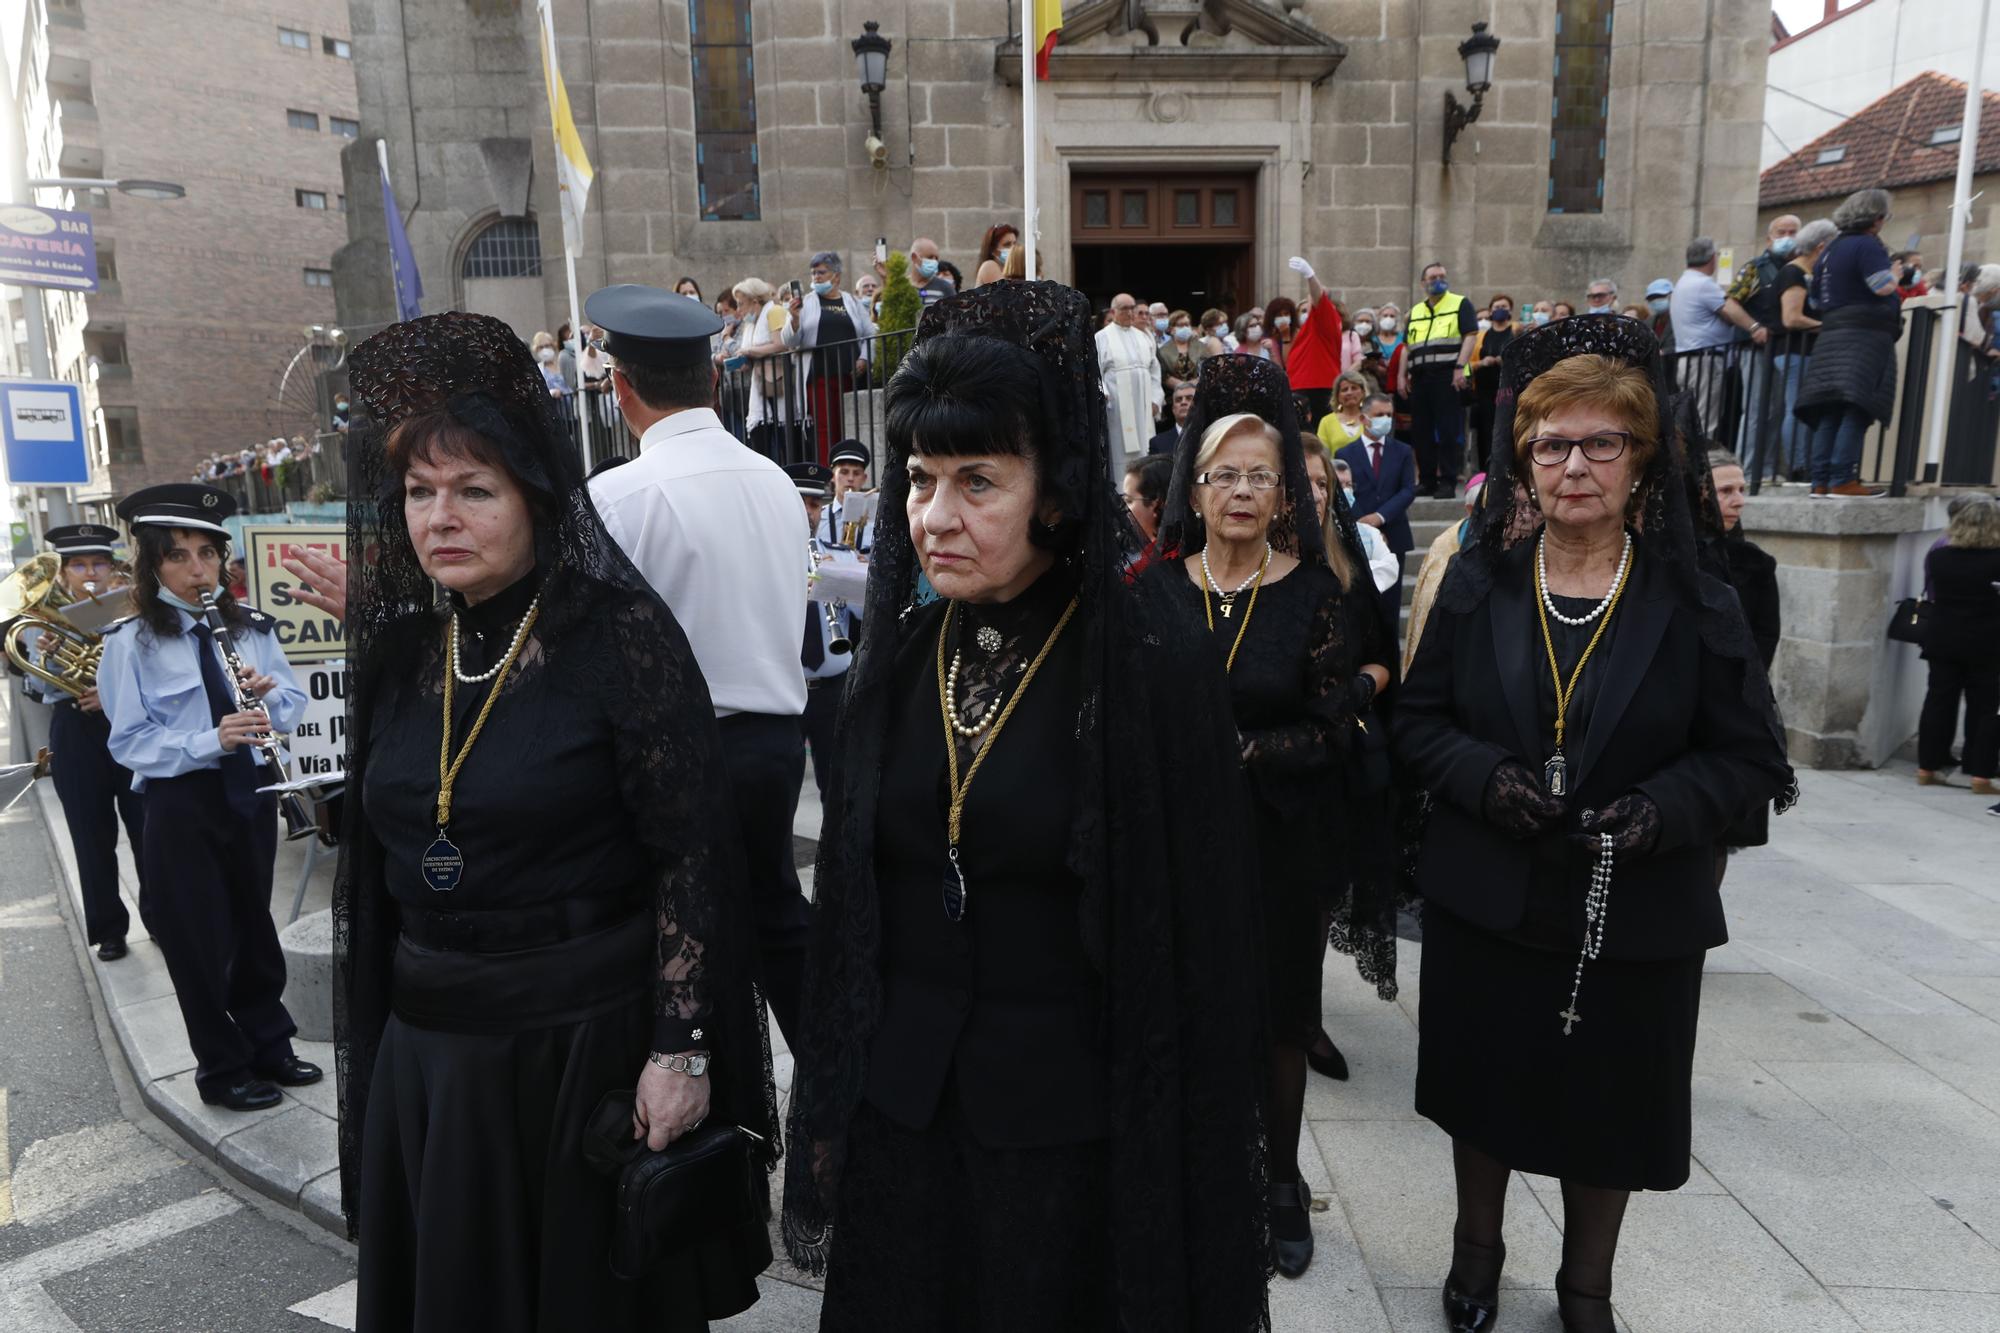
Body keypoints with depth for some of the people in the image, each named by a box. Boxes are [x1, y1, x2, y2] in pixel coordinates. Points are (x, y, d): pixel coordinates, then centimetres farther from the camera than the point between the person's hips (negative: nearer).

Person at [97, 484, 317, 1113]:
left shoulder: (252, 626, 1)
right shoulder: (131, 643, -9)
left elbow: (294, 701, 4)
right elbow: (129, 742, -12)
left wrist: (269, 695, -19)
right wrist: (210, 741, -26)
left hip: (250, 792, 3)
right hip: (180, 806, -3)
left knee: (255, 926, 17)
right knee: (200, 941, 7)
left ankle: (270, 1046, 33)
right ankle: (223, 1070, 24)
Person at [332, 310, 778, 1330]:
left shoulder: (619, 634, -13)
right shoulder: (401, 652, 4)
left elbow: (690, 855, -15)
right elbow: (376, 868, 13)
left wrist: (680, 1048, -18)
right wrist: (374, 1048, 15)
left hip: (589, 1041, -5)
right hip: (426, 1048, 6)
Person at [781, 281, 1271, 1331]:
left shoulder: (1157, 666, -15)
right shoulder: (902, 652, -1)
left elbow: (1201, 949, -12)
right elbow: (848, 899, 5)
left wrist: (1183, 1157, -9)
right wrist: (827, 1106, 8)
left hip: (1067, 1126, -4)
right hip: (897, 1109, 4)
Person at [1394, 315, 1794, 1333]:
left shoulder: (1695, 607, -6)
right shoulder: (1476, 585, -3)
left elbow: (1753, 754, -2)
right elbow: (1417, 719, 0)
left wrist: (1668, 806, -21)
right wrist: (1484, 776, -18)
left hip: (1636, 915, 0)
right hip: (1485, 901, 1)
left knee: (1609, 1104, 15)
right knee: (1484, 1089, 17)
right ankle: (1478, 1250, 44)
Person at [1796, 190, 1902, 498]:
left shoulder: (1830, 249, 19)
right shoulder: (1867, 245, -6)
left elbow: (1816, 302, 24)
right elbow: (1883, 287, -15)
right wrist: (1895, 273, 4)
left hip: (1832, 333, 8)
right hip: (1865, 334, -8)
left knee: (1830, 414, 6)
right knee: (1857, 410, -12)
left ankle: (1821, 481, 3)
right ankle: (1843, 480, -18)